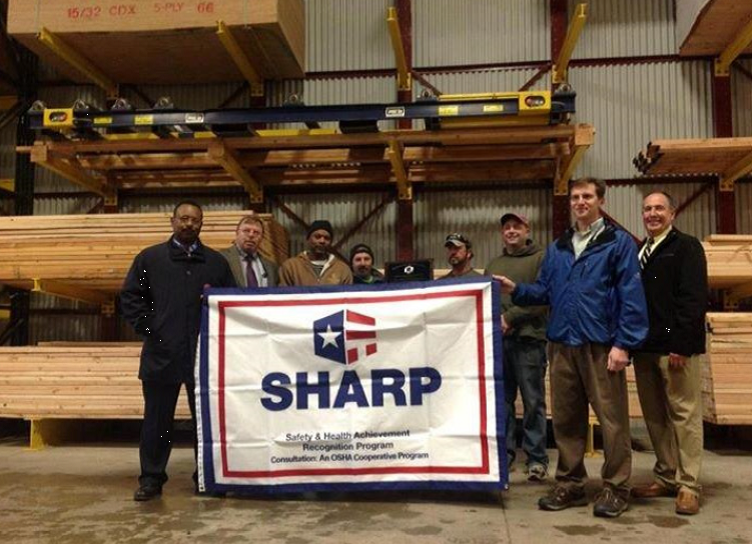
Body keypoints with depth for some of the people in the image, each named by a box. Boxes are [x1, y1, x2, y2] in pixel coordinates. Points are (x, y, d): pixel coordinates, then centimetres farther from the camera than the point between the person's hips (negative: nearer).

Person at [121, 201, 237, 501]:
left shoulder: (216, 262, 10)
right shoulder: (149, 258, 7)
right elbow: (130, 297, 5)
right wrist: (149, 329, -4)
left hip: (205, 354, 1)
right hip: (161, 353, -1)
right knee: (157, 419, 6)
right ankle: (151, 478, 16)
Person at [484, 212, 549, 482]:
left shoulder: (541, 259, 3)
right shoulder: (493, 265, 21)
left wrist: (510, 318, -13)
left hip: (528, 339, -5)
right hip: (498, 340, 5)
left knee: (533, 402, 0)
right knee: (502, 401, 8)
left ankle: (536, 459, 8)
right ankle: (504, 454, 17)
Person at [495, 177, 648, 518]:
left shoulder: (619, 243, -1)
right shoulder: (557, 248, 17)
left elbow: (631, 297, -8)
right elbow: (545, 292, 17)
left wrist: (623, 344, -14)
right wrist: (516, 290, -1)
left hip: (602, 346, -5)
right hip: (562, 345, 6)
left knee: (612, 419, 0)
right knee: (566, 419, 11)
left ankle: (615, 488, 14)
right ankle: (570, 485, 23)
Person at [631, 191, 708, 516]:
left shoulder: (686, 247, -3)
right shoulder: (639, 252, 18)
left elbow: (694, 299, -12)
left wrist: (681, 345, -19)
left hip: (675, 347, -7)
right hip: (645, 347, 7)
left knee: (684, 415, -2)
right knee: (655, 417, 10)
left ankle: (688, 485, 5)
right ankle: (666, 477, 20)